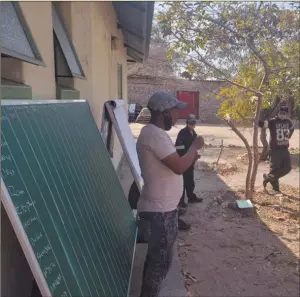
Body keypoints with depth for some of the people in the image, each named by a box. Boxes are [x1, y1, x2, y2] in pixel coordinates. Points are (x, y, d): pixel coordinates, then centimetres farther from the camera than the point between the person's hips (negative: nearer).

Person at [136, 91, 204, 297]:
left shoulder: (154, 133, 11)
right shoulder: (155, 135, -23)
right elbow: (179, 167, -27)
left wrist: (190, 156, 7)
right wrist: (195, 147, -11)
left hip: (160, 207, 10)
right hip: (160, 210, -10)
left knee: (156, 257, 22)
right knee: (161, 260, 5)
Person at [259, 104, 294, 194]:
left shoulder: (288, 121, 5)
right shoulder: (273, 121, -13)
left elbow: (292, 129, 26)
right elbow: (262, 124, -28)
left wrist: (288, 137, 18)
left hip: (285, 149, 6)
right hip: (275, 149, -6)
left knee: (287, 167, 5)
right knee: (274, 168, -2)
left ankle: (268, 177, 19)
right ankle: (275, 189, 17)